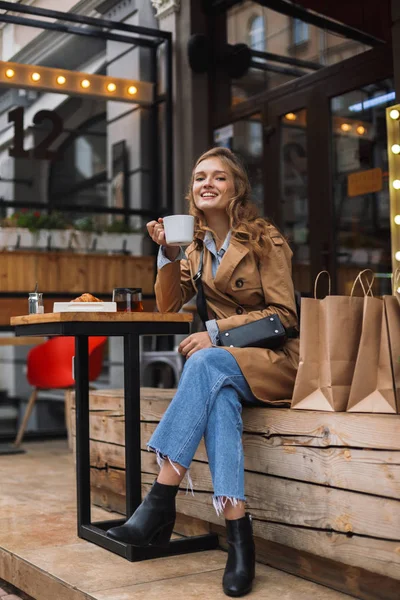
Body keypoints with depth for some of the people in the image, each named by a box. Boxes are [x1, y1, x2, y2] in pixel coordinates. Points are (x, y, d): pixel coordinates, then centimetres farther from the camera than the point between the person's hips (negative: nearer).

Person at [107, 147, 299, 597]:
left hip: (273, 360, -4)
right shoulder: (197, 246, 13)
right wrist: (168, 253, -8)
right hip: (224, 364, 4)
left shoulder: (265, 239, -3)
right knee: (218, 395, -35)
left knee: (206, 363, -36)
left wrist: (216, 330, -20)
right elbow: (168, 305, 7)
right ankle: (238, 534, -41)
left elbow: (284, 314, -9)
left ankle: (161, 502, -38)